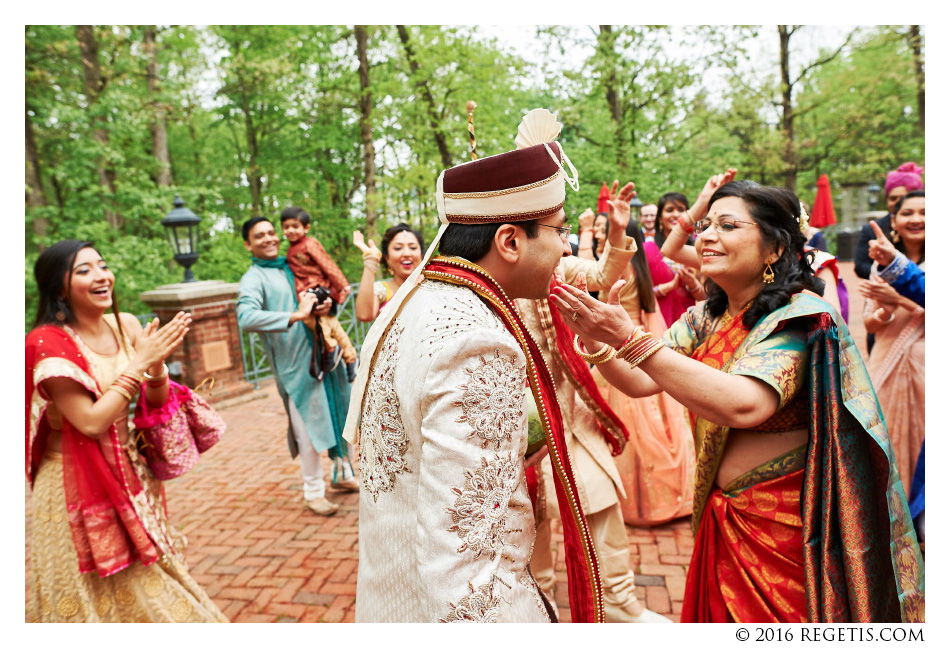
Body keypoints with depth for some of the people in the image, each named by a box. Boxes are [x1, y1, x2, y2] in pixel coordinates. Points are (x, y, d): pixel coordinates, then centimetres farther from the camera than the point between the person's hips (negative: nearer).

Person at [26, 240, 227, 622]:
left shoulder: (126, 325, -1)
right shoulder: (49, 343, -17)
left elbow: (156, 401, 3)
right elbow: (91, 421, -24)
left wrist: (158, 363, -17)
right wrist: (139, 362, -22)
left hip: (129, 472, 6)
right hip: (79, 480, -5)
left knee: (145, 583, 19)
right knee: (101, 592, 10)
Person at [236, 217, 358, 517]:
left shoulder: (292, 267, 15)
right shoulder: (254, 278, -5)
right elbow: (246, 318, -24)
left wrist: (326, 305, 0)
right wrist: (296, 315, -27)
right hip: (296, 362, -7)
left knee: (339, 416, 15)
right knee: (309, 427, -1)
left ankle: (343, 475, 32)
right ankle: (313, 493, 15)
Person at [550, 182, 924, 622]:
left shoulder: (801, 315, -19)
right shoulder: (705, 318, 2)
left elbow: (744, 404, -35)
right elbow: (640, 382, -4)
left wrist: (630, 339, -37)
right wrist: (593, 338, -22)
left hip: (787, 529, -6)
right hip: (722, 517, 7)